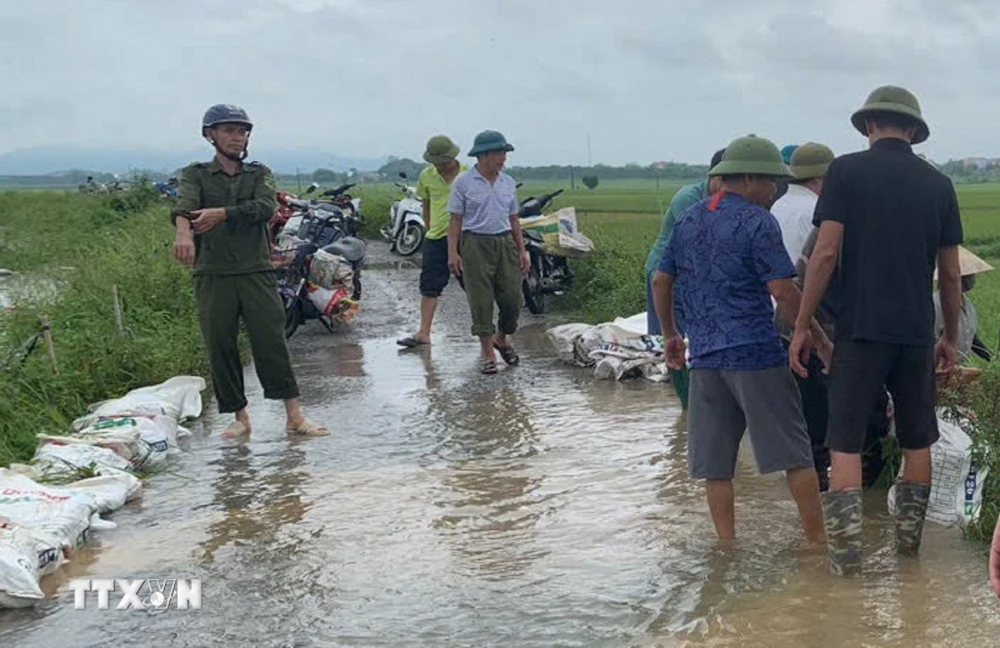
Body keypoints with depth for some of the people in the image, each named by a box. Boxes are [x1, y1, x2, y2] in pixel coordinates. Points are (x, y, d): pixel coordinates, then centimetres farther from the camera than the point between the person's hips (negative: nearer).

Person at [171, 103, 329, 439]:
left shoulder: (260, 174, 14)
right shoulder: (196, 174, 10)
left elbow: (265, 207, -7)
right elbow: (183, 205, -13)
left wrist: (221, 214, -19)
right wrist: (183, 232, -35)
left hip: (257, 272, 0)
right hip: (213, 275, 0)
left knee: (272, 342, -4)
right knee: (221, 348, 2)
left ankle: (295, 416, -3)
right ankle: (239, 417, 13)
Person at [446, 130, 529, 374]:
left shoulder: (508, 183, 11)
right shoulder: (463, 183, -3)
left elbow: (514, 219, 15)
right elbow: (455, 219, -3)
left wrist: (522, 250, 11)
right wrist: (452, 253, -10)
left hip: (505, 243, 4)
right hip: (476, 244, -4)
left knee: (513, 298, 2)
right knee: (481, 301, -1)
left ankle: (501, 339, 28)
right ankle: (488, 354, 9)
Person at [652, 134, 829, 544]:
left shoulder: (688, 220, 13)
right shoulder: (755, 221, -8)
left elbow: (661, 282, 17)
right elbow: (783, 291, -13)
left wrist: (670, 334, 27)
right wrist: (818, 336, -3)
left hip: (705, 356, 6)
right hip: (755, 354, -6)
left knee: (714, 463, 9)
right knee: (793, 451, 4)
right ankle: (817, 540, 9)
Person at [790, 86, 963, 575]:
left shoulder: (847, 171, -3)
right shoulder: (938, 184, 7)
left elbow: (826, 253, -10)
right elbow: (950, 273, 8)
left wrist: (802, 326, -5)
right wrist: (950, 337, 19)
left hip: (860, 329, -3)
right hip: (917, 331, 3)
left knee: (845, 441, 1)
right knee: (917, 440, 16)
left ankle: (846, 551, -1)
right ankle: (908, 540, 25)